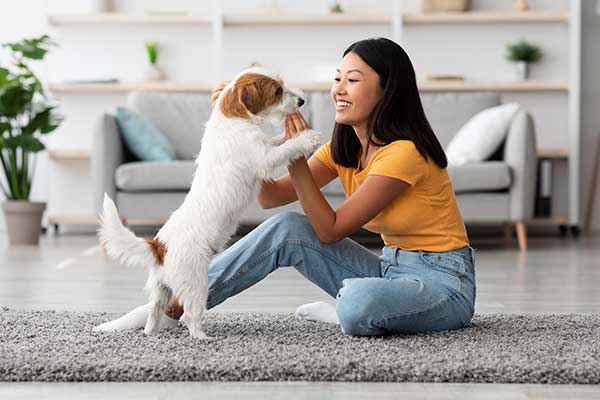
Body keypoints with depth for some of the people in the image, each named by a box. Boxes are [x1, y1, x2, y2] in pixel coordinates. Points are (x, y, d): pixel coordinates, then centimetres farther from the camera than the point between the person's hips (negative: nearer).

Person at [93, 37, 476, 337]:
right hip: (390, 268, 8)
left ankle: (341, 310, -3)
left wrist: (296, 156, -20)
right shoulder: (344, 147, 5)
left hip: (442, 284, -7)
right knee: (286, 229, -9)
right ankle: (174, 305, -6)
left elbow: (330, 230, -17)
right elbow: (272, 196, 0)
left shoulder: (403, 151, -21)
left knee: (357, 304, -40)